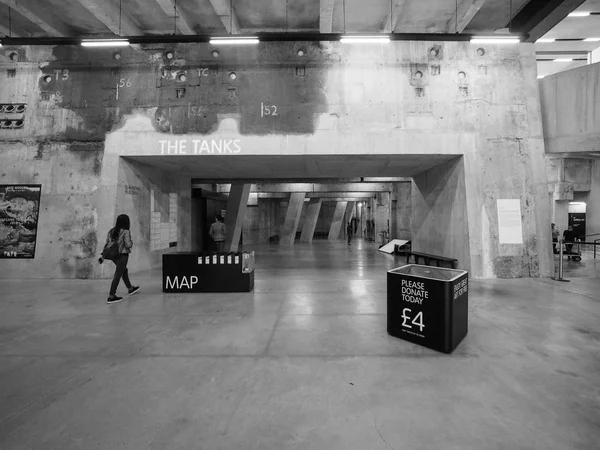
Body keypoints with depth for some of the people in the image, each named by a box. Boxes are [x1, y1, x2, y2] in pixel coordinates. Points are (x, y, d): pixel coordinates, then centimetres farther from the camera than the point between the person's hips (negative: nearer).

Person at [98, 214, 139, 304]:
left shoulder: (111, 231, 6)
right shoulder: (125, 232, -15)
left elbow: (106, 244, 8)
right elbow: (128, 245, -18)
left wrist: (103, 256, 11)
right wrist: (131, 242, 4)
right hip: (122, 255, -8)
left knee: (124, 270, 24)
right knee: (117, 275, -1)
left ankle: (130, 288, 39)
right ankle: (111, 297, 3)